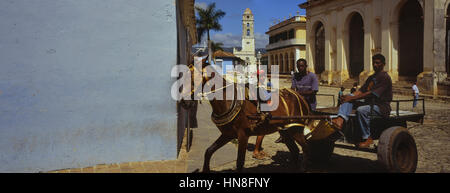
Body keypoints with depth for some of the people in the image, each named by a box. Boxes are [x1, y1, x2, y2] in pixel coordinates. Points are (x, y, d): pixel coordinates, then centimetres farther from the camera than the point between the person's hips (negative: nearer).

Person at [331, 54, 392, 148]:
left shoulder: (385, 77, -9)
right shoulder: (371, 77, 20)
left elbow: (372, 94, -20)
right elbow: (361, 90, 13)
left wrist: (352, 98, -22)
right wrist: (351, 96, -8)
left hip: (381, 107, -8)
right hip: (369, 103, 8)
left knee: (361, 110, -35)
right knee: (348, 96, -8)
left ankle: (367, 138, -19)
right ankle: (341, 119, -32)